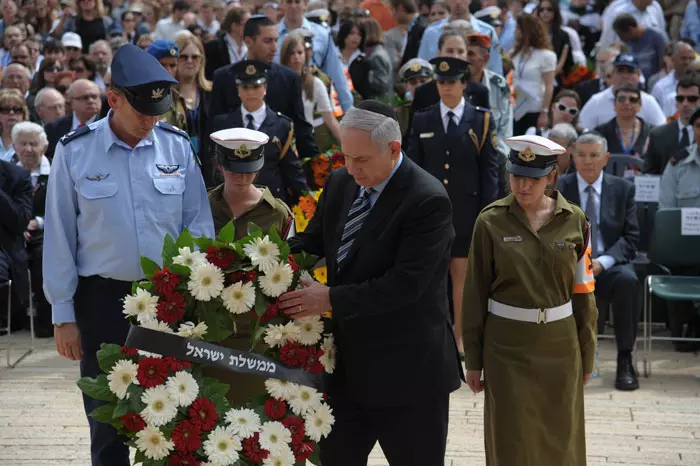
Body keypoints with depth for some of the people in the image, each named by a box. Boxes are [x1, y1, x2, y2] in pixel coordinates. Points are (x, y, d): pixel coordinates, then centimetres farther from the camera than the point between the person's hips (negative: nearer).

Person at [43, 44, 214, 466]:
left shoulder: (177, 146, -2)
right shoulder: (75, 151, -7)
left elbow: (198, 223, 3)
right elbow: (60, 237, -3)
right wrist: (64, 315, -3)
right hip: (102, 299, -1)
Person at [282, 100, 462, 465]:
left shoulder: (428, 201, -20)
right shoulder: (340, 183, 4)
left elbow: (406, 284, -25)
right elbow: (311, 241, 13)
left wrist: (332, 299, -23)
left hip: (407, 367, -7)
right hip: (348, 360, 7)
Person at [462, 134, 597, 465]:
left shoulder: (574, 221, -2)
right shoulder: (491, 221, -6)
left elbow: (583, 292, 4)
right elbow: (475, 294, -1)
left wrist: (586, 355, 6)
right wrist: (473, 359, 0)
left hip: (559, 345, 2)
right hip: (507, 347, -1)